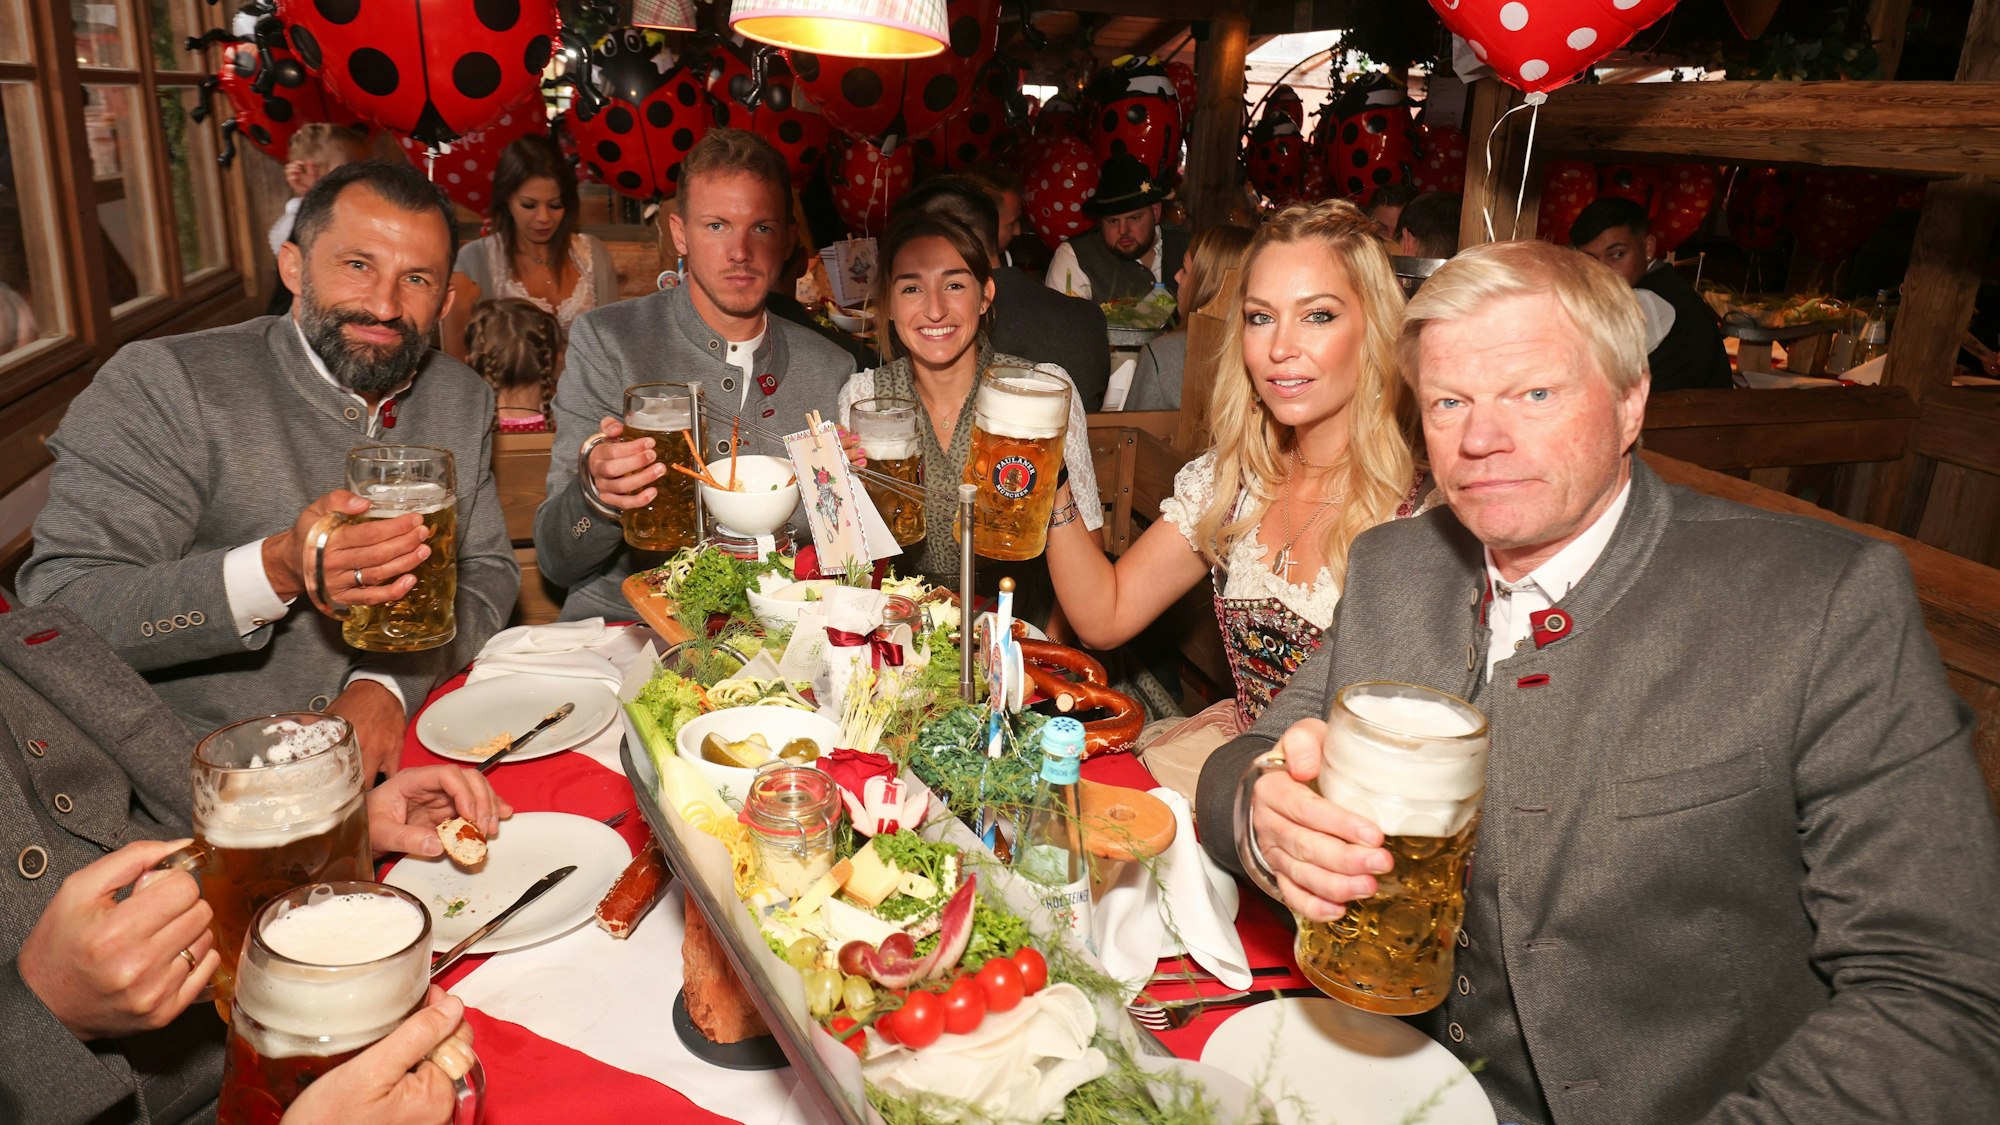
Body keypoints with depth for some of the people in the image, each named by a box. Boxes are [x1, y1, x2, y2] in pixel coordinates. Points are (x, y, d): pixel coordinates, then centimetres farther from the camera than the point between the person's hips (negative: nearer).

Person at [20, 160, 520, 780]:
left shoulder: (463, 401, 7)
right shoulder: (164, 384, -10)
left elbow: (488, 573, 6)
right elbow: (56, 609, -15)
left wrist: (389, 682, -13)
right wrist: (278, 570, -31)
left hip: (387, 751, 4)